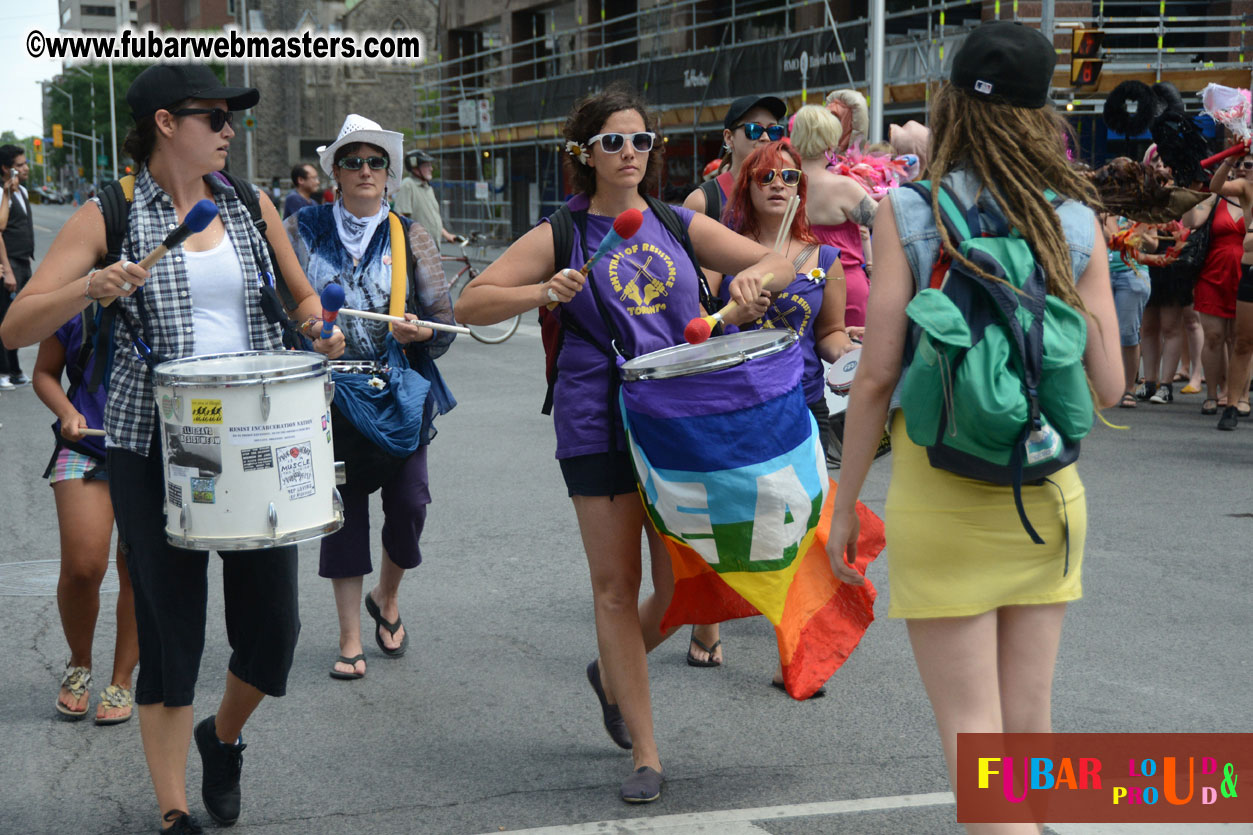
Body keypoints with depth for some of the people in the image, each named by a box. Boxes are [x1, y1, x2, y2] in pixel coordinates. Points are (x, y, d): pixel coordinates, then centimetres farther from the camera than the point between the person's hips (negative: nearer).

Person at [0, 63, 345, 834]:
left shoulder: (251, 205, 9)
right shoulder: (110, 216, -2)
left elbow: (302, 295, 22)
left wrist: (319, 332, 0)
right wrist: (91, 288, -24)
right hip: (155, 446, -3)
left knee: (273, 624, 2)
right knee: (170, 626, 2)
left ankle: (224, 738, 34)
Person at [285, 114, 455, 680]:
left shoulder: (410, 237, 6)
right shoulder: (302, 231, 5)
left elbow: (445, 316, 6)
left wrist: (421, 331, -15)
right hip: (332, 394, -1)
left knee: (409, 503, -4)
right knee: (343, 509, 1)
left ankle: (387, 597, 27)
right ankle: (350, 639, 12)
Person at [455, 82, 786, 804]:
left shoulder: (680, 226, 11)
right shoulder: (563, 235, 3)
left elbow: (779, 260, 11)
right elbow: (469, 304, -1)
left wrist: (753, 277, -12)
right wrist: (541, 293, -18)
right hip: (600, 425, -2)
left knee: (684, 584, 3)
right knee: (617, 587, 0)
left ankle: (613, 673, 36)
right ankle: (646, 757, 11)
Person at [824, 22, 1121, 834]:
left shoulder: (908, 213, -7)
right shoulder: (1077, 223, 0)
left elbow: (877, 376, -9)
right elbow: (1109, 383, 0)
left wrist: (845, 502, 0)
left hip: (939, 492, -3)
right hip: (1048, 493, 4)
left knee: (972, 733, 2)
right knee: (1028, 724, 15)